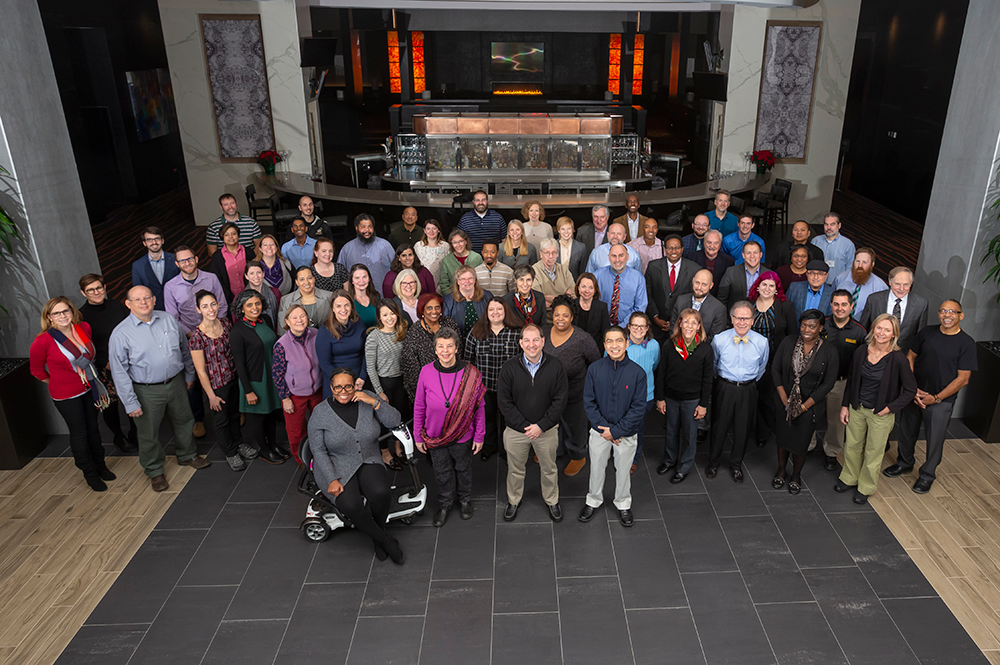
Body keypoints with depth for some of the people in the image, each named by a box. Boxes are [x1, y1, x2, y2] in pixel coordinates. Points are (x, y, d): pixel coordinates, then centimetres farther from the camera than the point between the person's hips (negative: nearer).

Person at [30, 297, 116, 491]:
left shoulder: (84, 328, -9)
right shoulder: (43, 341, -22)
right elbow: (37, 370, -5)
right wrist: (57, 383, 3)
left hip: (89, 388, 5)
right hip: (65, 395, -4)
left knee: (93, 427, 20)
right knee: (79, 433, 10)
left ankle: (100, 465, 40)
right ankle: (90, 473, 30)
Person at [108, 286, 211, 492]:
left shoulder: (168, 320, -3)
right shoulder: (120, 334, -15)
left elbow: (184, 349, 11)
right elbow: (119, 372, -12)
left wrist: (189, 375, 17)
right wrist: (130, 403, -13)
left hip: (176, 383, 4)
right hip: (147, 391, -4)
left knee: (183, 421, 21)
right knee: (149, 433, 10)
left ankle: (187, 456, 46)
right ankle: (154, 471, 33)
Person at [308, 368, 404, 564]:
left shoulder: (367, 399, -4)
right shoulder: (320, 413, -9)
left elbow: (394, 421, -8)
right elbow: (318, 451, -7)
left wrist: (374, 402, -22)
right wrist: (332, 480, -17)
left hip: (368, 461, 2)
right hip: (336, 466, -2)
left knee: (381, 493, -28)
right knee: (351, 505, -29)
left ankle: (378, 534, 3)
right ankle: (386, 541, -5)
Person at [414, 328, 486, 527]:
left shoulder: (471, 374, -19)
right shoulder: (427, 372, -16)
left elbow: (479, 408, -8)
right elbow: (419, 407, -4)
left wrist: (479, 436, -3)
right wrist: (418, 436, 1)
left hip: (463, 436, -1)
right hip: (435, 436, 1)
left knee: (463, 469, 22)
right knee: (442, 473, 21)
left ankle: (465, 500, 50)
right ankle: (445, 504, 47)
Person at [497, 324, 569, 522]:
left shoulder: (555, 366, -12)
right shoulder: (509, 368, -12)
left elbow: (560, 400, -9)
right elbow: (504, 402, -10)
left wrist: (541, 426, -15)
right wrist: (524, 425, -15)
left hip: (547, 430, 0)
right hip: (516, 430, 0)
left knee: (549, 469, 18)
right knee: (515, 469, 18)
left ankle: (552, 501, 42)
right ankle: (514, 500, 42)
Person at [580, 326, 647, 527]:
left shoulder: (637, 372, -15)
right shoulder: (594, 369, -11)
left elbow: (639, 407, -13)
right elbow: (589, 401, -6)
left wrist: (616, 431, -16)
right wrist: (603, 428, -15)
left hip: (626, 433, -1)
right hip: (599, 431, 1)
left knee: (624, 470, 17)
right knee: (596, 467, 18)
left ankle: (623, 504, 41)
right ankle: (593, 500, 42)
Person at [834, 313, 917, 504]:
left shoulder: (898, 359, -19)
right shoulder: (861, 351, -7)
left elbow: (911, 390, -9)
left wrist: (889, 408, -11)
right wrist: (845, 405, 5)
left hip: (881, 414, -3)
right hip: (856, 409, 4)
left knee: (873, 453, 12)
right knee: (852, 446, 18)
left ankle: (866, 488, 33)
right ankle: (849, 478, 41)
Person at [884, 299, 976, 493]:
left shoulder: (967, 343, -11)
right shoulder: (927, 332, -2)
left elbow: (963, 379, -11)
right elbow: (910, 357, 2)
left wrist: (936, 398, -14)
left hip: (941, 400, -3)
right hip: (914, 394, 3)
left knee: (935, 439, 8)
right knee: (907, 431, 17)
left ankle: (927, 475, 30)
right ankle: (904, 463, 41)